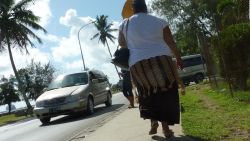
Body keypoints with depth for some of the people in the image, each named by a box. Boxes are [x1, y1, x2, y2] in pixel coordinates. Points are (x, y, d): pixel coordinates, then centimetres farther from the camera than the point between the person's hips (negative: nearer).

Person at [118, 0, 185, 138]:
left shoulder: (125, 24, 6)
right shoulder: (159, 21, 5)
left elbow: (121, 43, 18)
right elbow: (171, 43, 8)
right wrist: (178, 58, 19)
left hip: (138, 64, 1)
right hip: (161, 61, -1)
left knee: (148, 94, 16)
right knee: (166, 93, 7)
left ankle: (153, 121, 3)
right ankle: (165, 127, 5)